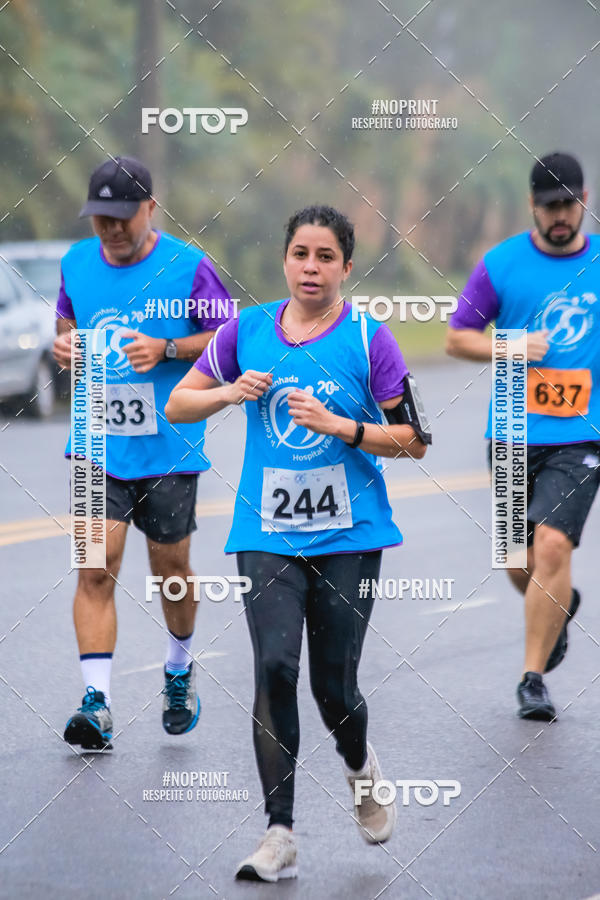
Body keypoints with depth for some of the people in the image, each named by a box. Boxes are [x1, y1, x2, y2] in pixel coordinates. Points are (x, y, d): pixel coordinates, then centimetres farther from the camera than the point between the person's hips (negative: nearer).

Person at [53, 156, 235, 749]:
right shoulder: (77, 262, 7)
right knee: (96, 567, -10)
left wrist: (166, 349, -18)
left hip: (169, 448, -2)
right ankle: (97, 703, -12)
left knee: (170, 566, 9)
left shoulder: (188, 266, -7)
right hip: (98, 446, 2)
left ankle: (179, 670, 36)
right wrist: (63, 344, -1)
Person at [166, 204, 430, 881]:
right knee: (274, 668, -13)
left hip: (348, 536, -1)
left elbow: (412, 441, -2)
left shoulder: (370, 339, -3)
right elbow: (177, 405, 11)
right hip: (267, 534, 1)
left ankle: (360, 765, 37)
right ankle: (280, 836, -9)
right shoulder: (247, 330, 4)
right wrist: (232, 393, -8)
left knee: (333, 684, 1)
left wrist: (340, 426, -16)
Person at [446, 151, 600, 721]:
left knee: (553, 546, -18)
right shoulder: (501, 263, 1)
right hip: (514, 436, 1)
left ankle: (532, 677, -9)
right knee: (520, 564, 9)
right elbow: (456, 337, 4)